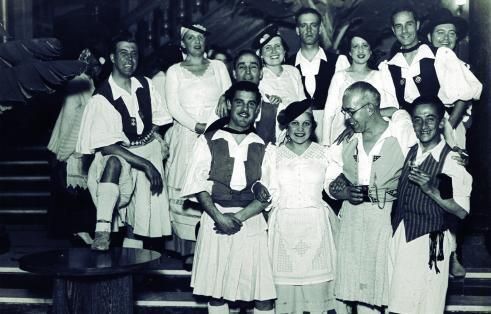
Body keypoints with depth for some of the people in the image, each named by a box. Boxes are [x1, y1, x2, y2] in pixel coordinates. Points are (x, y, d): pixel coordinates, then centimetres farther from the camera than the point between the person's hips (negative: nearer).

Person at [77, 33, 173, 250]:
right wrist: (145, 164, -23)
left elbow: (157, 120, 18)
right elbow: (106, 146, -19)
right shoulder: (101, 98, -14)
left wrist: (160, 142, -2)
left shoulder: (146, 86, 4)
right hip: (118, 154, -5)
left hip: (149, 152, 5)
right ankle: (102, 232, -45)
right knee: (113, 162, -39)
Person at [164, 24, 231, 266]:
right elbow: (174, 106, 0)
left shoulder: (218, 67, 16)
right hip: (186, 137, -1)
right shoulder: (175, 71, 11)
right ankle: (190, 250, -2)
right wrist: (197, 126, -13)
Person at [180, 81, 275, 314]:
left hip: (251, 221, 1)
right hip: (215, 219, 0)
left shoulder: (262, 146, 8)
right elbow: (199, 186, -1)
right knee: (216, 291, 5)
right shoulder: (209, 141, 6)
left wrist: (239, 217, -12)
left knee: (263, 294, -2)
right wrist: (220, 217, -13)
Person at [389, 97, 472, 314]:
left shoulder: (452, 160, -10)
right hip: (398, 236, 5)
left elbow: (461, 212, -11)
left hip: (428, 242, -5)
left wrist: (431, 190, -23)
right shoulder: (408, 151, 6)